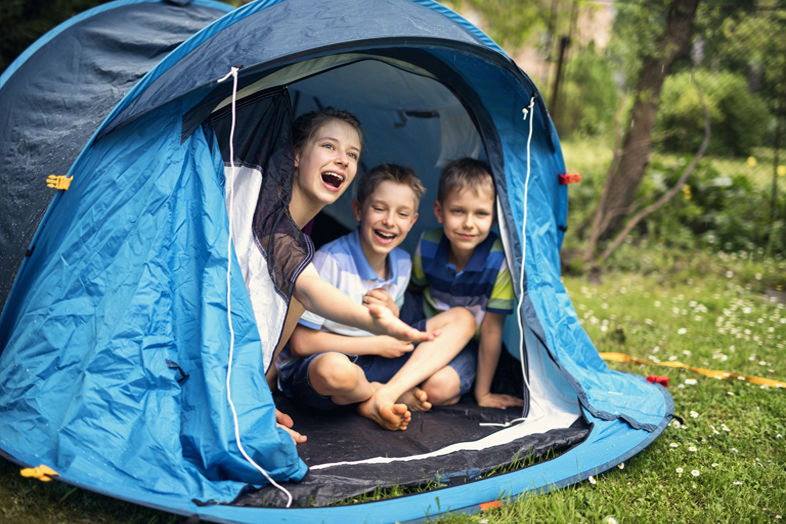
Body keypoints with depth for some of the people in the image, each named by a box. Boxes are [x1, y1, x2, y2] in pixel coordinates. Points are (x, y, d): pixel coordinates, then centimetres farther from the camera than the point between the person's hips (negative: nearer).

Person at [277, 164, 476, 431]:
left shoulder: (402, 263, 2)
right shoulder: (330, 261, -20)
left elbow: (388, 337, 12)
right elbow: (301, 343, -21)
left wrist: (392, 315, -13)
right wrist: (376, 344, -16)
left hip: (369, 363, 7)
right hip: (307, 370, -6)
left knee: (462, 318, 0)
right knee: (335, 369, -46)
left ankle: (383, 397, -17)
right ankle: (400, 396, -9)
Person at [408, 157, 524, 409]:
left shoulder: (500, 261, -25)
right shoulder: (427, 246, -14)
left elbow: (491, 330, -18)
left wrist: (483, 393, -12)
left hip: (467, 347, -4)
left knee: (442, 385, -35)